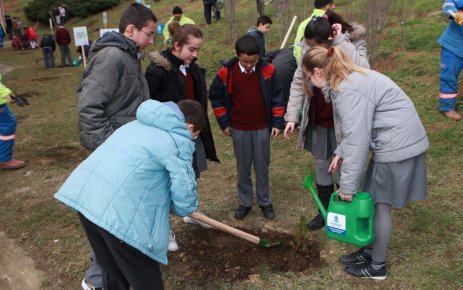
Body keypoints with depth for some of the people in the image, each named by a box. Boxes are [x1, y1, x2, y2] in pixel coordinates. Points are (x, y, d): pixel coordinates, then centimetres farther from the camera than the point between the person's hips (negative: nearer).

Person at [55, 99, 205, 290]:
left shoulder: (140, 123, 23)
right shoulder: (180, 141, -2)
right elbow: (185, 201, -4)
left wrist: (161, 200, 27)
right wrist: (170, 206, 19)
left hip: (83, 195, 8)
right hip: (118, 210, -8)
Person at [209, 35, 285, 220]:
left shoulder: (267, 70, -11)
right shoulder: (226, 72, -10)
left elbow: (277, 97, -1)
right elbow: (216, 96, 2)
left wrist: (277, 122, -1)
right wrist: (224, 123, 2)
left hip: (262, 128, 0)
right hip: (238, 129, 0)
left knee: (262, 167, 10)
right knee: (243, 168, 11)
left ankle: (265, 202, 26)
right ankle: (245, 203, 26)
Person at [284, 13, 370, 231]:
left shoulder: (354, 42, -15)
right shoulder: (309, 47, -5)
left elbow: (363, 70, -34)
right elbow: (298, 82, -1)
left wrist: (341, 41, -29)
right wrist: (292, 116, -5)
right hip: (318, 120, 4)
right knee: (321, 166, 14)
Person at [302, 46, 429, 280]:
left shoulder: (349, 90, -23)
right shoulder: (349, 79, 10)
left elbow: (357, 140, -25)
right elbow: (356, 128, 16)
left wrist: (348, 185, -20)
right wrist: (340, 153, 9)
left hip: (398, 145, -10)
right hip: (395, 142, 10)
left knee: (380, 204, 2)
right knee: (373, 199, 16)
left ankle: (377, 267, 19)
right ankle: (370, 251, 31)